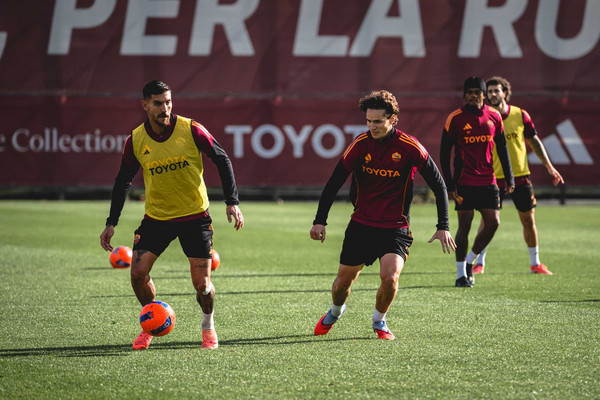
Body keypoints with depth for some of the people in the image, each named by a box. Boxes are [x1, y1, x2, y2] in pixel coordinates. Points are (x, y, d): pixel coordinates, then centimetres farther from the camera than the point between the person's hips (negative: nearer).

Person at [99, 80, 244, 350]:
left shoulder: (191, 130, -13)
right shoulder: (135, 140, -6)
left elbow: (222, 160, -3)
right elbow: (123, 181, 6)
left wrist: (232, 202, -9)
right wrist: (111, 223, 3)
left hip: (195, 216, -2)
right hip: (156, 217, 2)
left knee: (201, 283, -6)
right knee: (138, 273, -10)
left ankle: (208, 326, 24)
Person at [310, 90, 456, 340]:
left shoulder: (410, 147, -13)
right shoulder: (361, 144, -5)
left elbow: (438, 185, -5)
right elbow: (334, 183, 1)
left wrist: (443, 227, -9)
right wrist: (320, 221, -5)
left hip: (395, 228, -2)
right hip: (361, 224, 2)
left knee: (390, 277, -22)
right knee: (343, 281, 7)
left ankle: (379, 320, 8)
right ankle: (335, 311, 42)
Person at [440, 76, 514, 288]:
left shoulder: (494, 117, 6)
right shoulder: (455, 118, -5)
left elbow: (502, 149, 14)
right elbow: (444, 153, -3)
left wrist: (509, 178, 10)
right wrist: (449, 184, -8)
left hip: (488, 181, 4)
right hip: (464, 182, -4)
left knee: (493, 222, -3)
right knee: (464, 226, -2)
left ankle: (469, 261, 18)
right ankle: (461, 274, 8)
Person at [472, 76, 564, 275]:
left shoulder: (520, 115, 1)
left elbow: (534, 142, 10)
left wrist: (550, 167, 8)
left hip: (520, 176, 2)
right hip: (494, 178, -2)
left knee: (528, 220, 6)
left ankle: (535, 263, 19)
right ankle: (479, 263, 8)